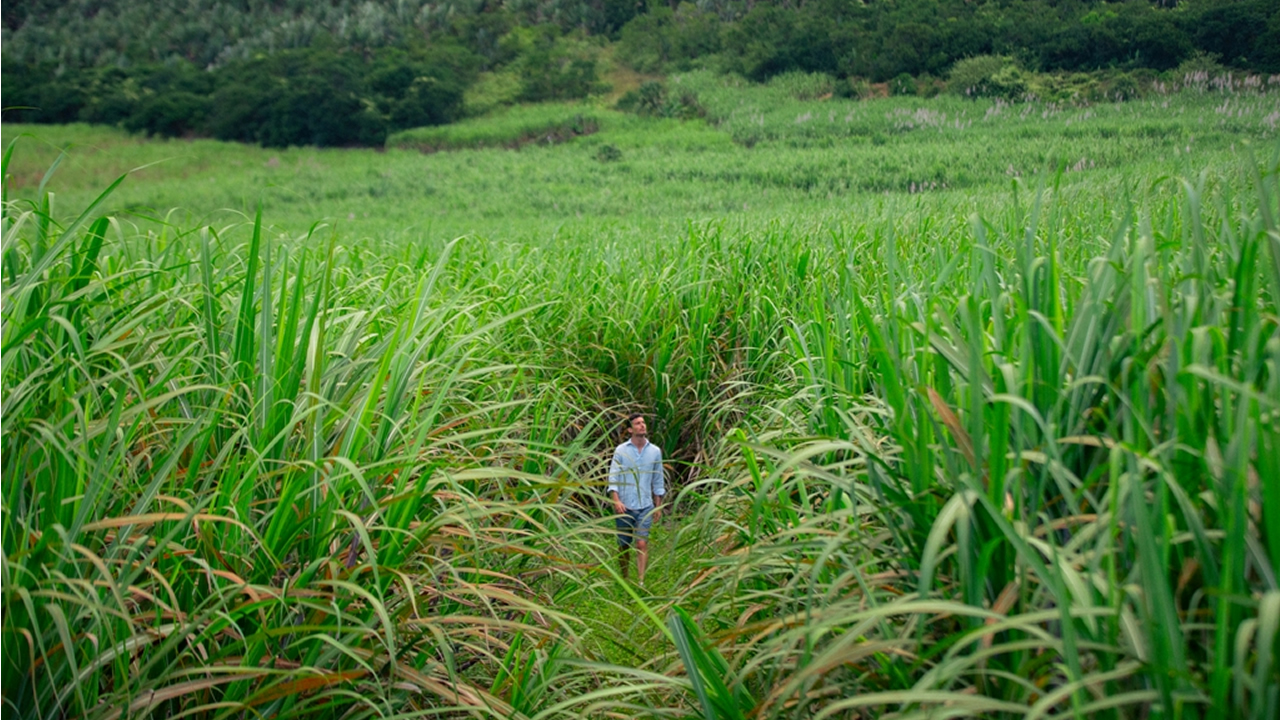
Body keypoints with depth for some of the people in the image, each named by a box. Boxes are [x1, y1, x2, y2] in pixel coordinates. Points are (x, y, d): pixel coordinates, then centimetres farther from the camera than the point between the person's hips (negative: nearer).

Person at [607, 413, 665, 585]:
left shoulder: (655, 451, 5)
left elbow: (658, 481, 12)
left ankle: (641, 582, -13)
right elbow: (613, 477, -3)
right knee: (624, 546, 9)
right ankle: (624, 580, 25)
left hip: (645, 507, 0)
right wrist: (616, 500, -16)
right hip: (624, 507, 0)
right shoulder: (621, 450, 0)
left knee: (642, 544, -12)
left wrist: (658, 506, 12)